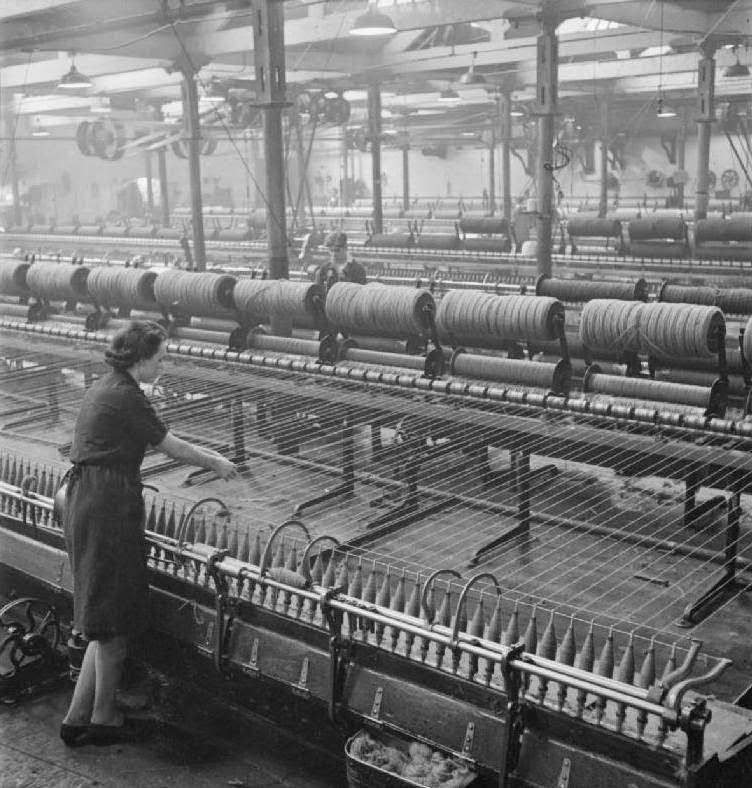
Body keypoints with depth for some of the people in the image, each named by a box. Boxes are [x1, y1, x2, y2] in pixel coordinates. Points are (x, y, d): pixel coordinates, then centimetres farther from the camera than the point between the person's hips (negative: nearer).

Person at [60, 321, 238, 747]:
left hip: (85, 501, 10)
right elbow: (172, 447, -7)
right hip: (108, 505, -10)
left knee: (104, 618, 15)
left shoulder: (109, 387, 14)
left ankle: (79, 717, 21)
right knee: (114, 619, 4)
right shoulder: (126, 397, -15)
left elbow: (164, 437, 21)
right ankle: (104, 719, 18)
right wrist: (216, 464, 8)